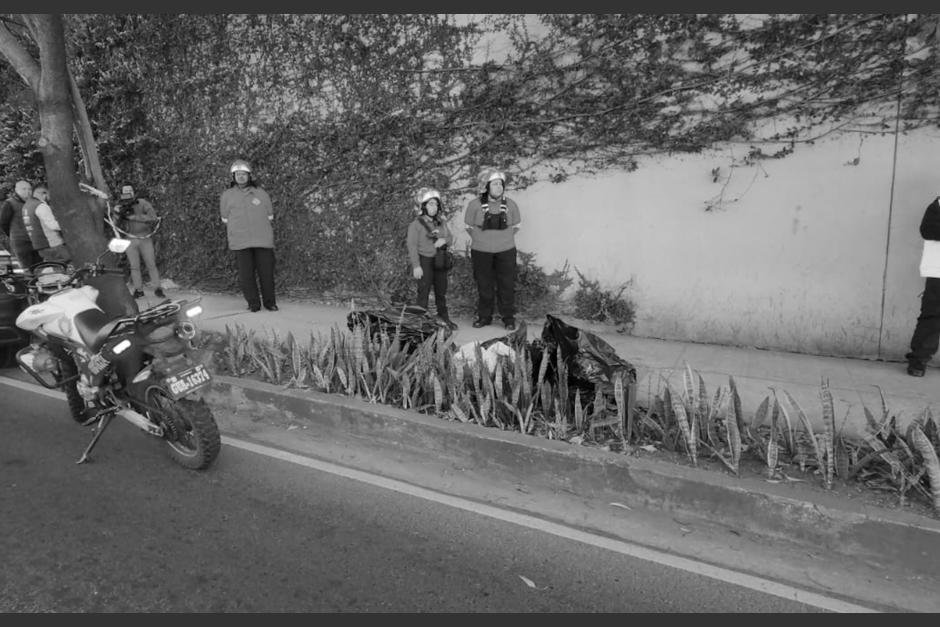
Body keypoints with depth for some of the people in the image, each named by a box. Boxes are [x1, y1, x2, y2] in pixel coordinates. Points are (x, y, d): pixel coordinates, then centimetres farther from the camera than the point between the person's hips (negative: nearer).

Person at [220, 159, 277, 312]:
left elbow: (269, 217, 16)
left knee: (266, 271, -1)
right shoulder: (227, 196, 10)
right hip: (240, 242, 0)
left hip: (263, 241, 0)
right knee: (246, 274, -3)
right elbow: (226, 219, 18)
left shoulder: (261, 194, 10)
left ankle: (269, 302, 11)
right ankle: (253, 303, 6)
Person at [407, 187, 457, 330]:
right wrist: (416, 266, -18)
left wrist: (444, 240, -13)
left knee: (441, 290, 15)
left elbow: (450, 239, 11)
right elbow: (412, 245, -13)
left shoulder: (441, 222, 7)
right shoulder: (416, 224, -10)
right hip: (424, 261, -6)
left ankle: (443, 316, 31)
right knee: (424, 292, -4)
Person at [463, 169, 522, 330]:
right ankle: (484, 316, 21)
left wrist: (503, 238, 5)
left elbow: (516, 226, 12)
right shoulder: (475, 205, -7)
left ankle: (508, 318, 14)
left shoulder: (510, 205, -2)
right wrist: (481, 239, 4)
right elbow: (469, 226, 6)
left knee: (507, 285, 2)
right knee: (484, 285, 8)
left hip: (505, 250, 1)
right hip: (481, 251, -1)